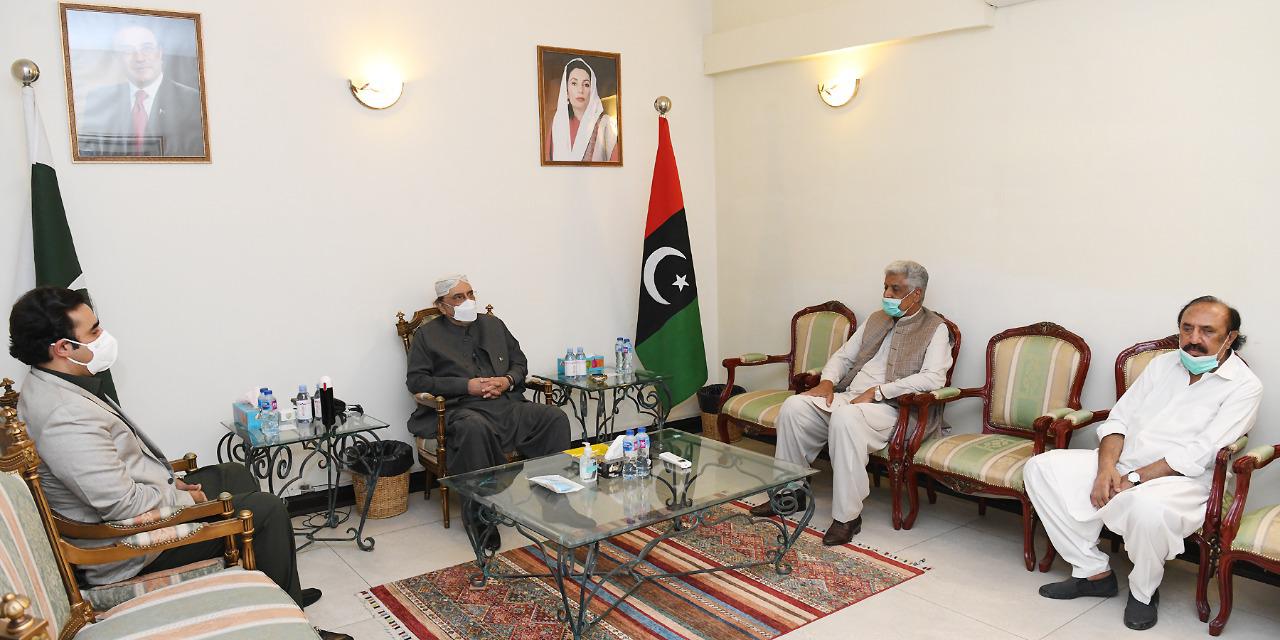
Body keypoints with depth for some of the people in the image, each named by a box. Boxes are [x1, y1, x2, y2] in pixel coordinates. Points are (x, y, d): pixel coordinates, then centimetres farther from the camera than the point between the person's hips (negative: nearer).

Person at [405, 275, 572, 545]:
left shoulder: (493, 324, 21)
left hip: (506, 404, 5)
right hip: (461, 409, -4)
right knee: (475, 428, -40)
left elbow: (520, 361, 23)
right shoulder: (427, 334, 9)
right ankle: (478, 511, -27)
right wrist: (466, 385, -11)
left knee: (556, 418, -19)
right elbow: (416, 380, -1)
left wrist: (508, 380, -2)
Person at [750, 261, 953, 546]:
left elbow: (933, 378, -15)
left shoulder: (935, 329, 0)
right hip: (848, 396, 7)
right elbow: (843, 356, 23)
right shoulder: (876, 319, 20)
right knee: (794, 407, -15)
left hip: (891, 407, -7)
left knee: (845, 418, -37)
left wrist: (876, 391, -19)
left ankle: (847, 516, -28)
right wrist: (828, 381, 1)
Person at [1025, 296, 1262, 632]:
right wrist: (1107, 466, -11)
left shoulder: (1244, 386, -6)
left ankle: (1144, 590, -7)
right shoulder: (1164, 363, 12)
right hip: (1120, 465, 6)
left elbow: (1198, 454, -16)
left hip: (1181, 479, -6)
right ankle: (1093, 572, -2)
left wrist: (1132, 480, -21)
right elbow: (1119, 418, 8)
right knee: (1040, 468, -12)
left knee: (1148, 506, -41)